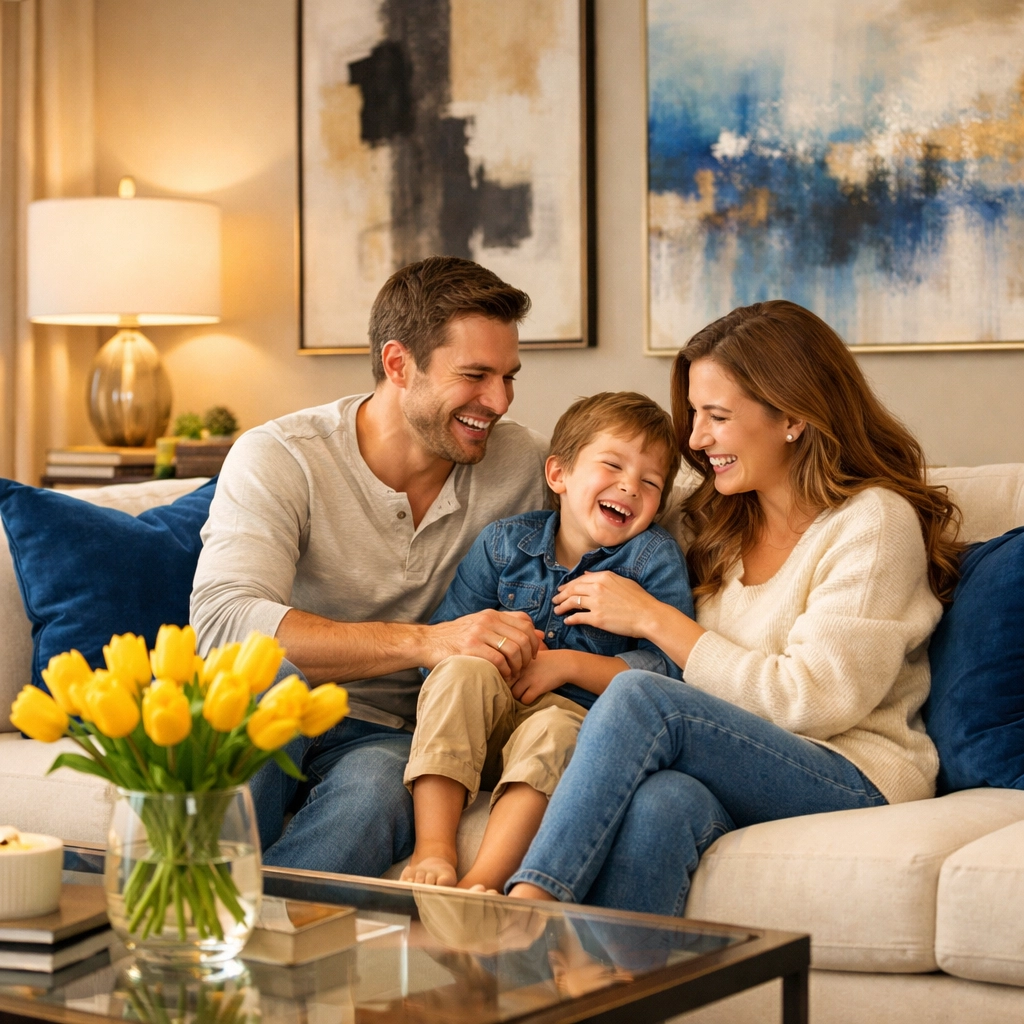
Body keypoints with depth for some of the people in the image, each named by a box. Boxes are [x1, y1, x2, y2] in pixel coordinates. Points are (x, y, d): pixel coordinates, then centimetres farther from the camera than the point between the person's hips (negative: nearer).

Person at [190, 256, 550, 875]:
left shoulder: (523, 465, 0)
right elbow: (224, 621, -27)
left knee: (374, 786, -35)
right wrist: (425, 641, -37)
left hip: (386, 737, 2)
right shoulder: (279, 459, -12)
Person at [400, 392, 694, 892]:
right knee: (461, 669, -27)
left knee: (549, 731, -35)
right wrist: (493, 648, -14)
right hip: (485, 720, 3)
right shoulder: (504, 542, 7)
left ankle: (482, 881, -43)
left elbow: (669, 672, -9)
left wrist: (569, 663, -15)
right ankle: (432, 848, -33)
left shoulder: (654, 559, 0)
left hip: (577, 716, -3)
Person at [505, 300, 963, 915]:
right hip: (739, 771, 5)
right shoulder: (719, 519, 18)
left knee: (640, 700, -29)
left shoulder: (874, 521, -3)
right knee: (661, 802, -34)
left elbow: (810, 702, -12)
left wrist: (651, 618, -8)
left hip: (857, 780, -5)